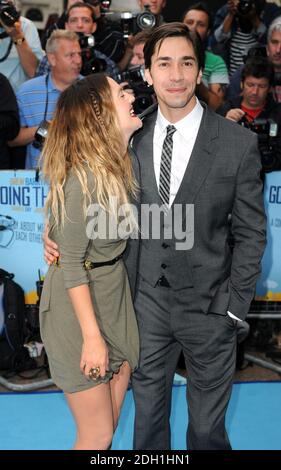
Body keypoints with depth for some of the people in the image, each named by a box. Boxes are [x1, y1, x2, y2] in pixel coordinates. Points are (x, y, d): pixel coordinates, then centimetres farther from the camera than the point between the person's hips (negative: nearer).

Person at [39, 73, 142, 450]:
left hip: (115, 296, 8)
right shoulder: (82, 176, -23)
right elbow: (71, 263, -21)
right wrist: (92, 336, -20)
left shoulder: (118, 164, 3)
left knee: (111, 422, 17)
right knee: (97, 437, 2)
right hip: (78, 304, -8)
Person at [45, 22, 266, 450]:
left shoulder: (238, 143, -9)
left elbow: (251, 232, -5)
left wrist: (233, 305, -7)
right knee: (148, 415, 18)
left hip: (208, 307, -2)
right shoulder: (132, 139, -1)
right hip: (146, 302, 2)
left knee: (207, 427, 13)